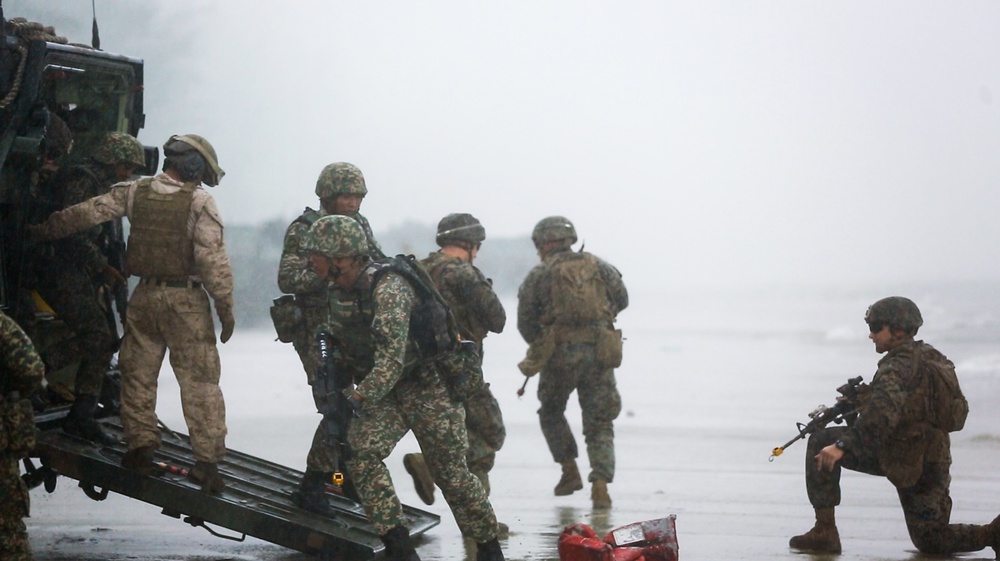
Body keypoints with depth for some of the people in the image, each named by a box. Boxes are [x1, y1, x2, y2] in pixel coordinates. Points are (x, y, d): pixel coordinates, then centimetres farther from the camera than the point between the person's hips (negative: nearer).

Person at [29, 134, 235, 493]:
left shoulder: (135, 191, 3)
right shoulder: (200, 202, -9)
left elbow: (88, 213, 7)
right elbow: (213, 260, -14)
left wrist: (43, 230, 20)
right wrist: (226, 308, -8)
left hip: (145, 295, 4)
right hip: (186, 299, -4)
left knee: (138, 373, 15)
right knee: (199, 381, 0)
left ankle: (141, 447, 15)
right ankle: (207, 460, -1)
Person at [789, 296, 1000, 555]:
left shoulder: (899, 364, -13)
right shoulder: (933, 357, 14)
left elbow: (882, 413, -28)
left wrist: (843, 445, -32)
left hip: (901, 456, -9)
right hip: (933, 462, 9)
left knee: (821, 443, -1)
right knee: (931, 541, 20)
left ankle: (825, 531, -5)